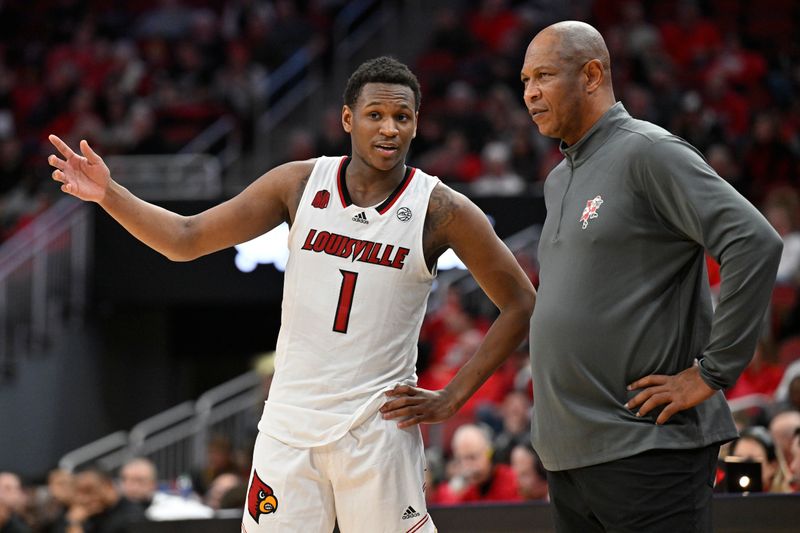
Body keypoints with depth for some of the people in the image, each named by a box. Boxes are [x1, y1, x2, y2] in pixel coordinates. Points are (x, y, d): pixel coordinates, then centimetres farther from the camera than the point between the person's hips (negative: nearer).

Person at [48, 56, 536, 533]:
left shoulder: (441, 210, -5)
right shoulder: (300, 184, 2)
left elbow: (522, 305, 0)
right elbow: (187, 239, 6)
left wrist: (452, 399, -4)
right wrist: (109, 194, -8)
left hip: (377, 429, -3)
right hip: (290, 422, 3)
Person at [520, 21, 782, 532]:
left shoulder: (648, 153, -8)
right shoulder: (559, 181, 19)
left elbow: (756, 244, -18)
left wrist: (712, 373, -17)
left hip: (646, 451, -9)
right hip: (568, 452, 9)